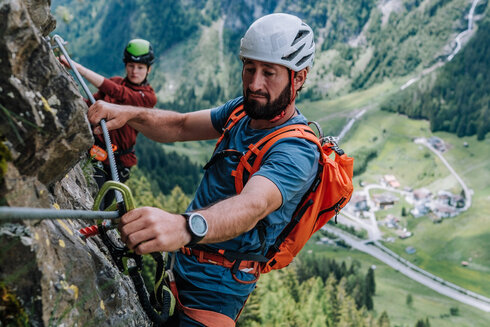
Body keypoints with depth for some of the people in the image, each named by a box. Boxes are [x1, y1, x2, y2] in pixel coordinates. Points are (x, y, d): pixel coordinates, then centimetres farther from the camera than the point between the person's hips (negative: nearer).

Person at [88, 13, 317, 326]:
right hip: (183, 264, 8)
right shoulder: (243, 109, 0)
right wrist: (128, 113, -20)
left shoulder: (297, 151, -27)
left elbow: (253, 206, -44)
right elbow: (181, 126, -1)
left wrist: (186, 226, -63)